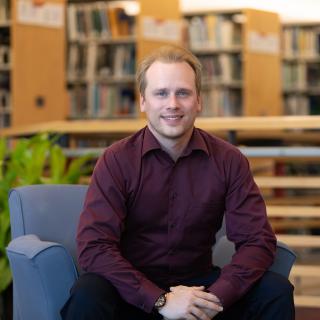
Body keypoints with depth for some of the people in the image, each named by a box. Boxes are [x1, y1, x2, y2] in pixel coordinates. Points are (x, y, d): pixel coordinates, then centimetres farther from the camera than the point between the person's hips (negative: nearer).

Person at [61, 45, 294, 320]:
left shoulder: (228, 160, -2)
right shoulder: (117, 160, -9)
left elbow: (257, 240, -5)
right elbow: (94, 247, -17)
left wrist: (217, 297, -22)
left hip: (197, 284, 2)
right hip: (136, 292, -2)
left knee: (277, 292, -19)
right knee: (87, 296, -32)